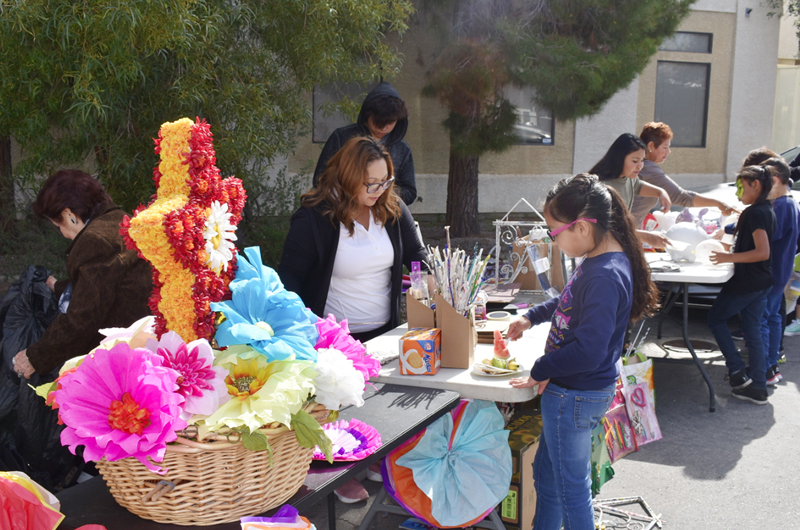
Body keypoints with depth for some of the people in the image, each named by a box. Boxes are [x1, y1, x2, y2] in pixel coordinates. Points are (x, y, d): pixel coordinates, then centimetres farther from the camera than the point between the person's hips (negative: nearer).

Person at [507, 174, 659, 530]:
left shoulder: (606, 277, -29)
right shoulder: (599, 260, 2)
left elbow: (588, 349, -32)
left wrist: (540, 371, -19)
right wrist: (531, 317, 23)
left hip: (576, 395, -10)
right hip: (570, 391, 10)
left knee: (570, 486, 8)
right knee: (545, 473, 24)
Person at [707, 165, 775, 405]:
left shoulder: (754, 213, -19)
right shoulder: (767, 211, 11)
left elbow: (763, 252, -25)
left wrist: (729, 257, -24)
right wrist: (732, 248, 15)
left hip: (747, 282, -9)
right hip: (761, 283, 9)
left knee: (716, 318, 8)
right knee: (752, 330, 10)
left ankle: (738, 371, 5)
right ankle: (757, 387, 11)